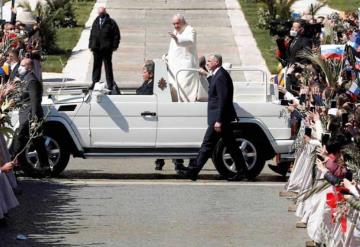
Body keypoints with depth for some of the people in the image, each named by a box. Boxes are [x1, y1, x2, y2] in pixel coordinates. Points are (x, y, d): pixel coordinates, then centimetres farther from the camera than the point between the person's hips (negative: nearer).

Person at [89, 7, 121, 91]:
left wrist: (114, 46, -9)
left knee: (108, 66, 2)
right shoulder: (96, 22, 12)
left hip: (107, 49, -4)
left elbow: (116, 35, -3)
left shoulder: (111, 23, -3)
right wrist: (91, 45, 10)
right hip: (96, 49, 4)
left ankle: (110, 84, 7)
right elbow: (92, 34, 18)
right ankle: (95, 83, 14)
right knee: (96, 66, 9)